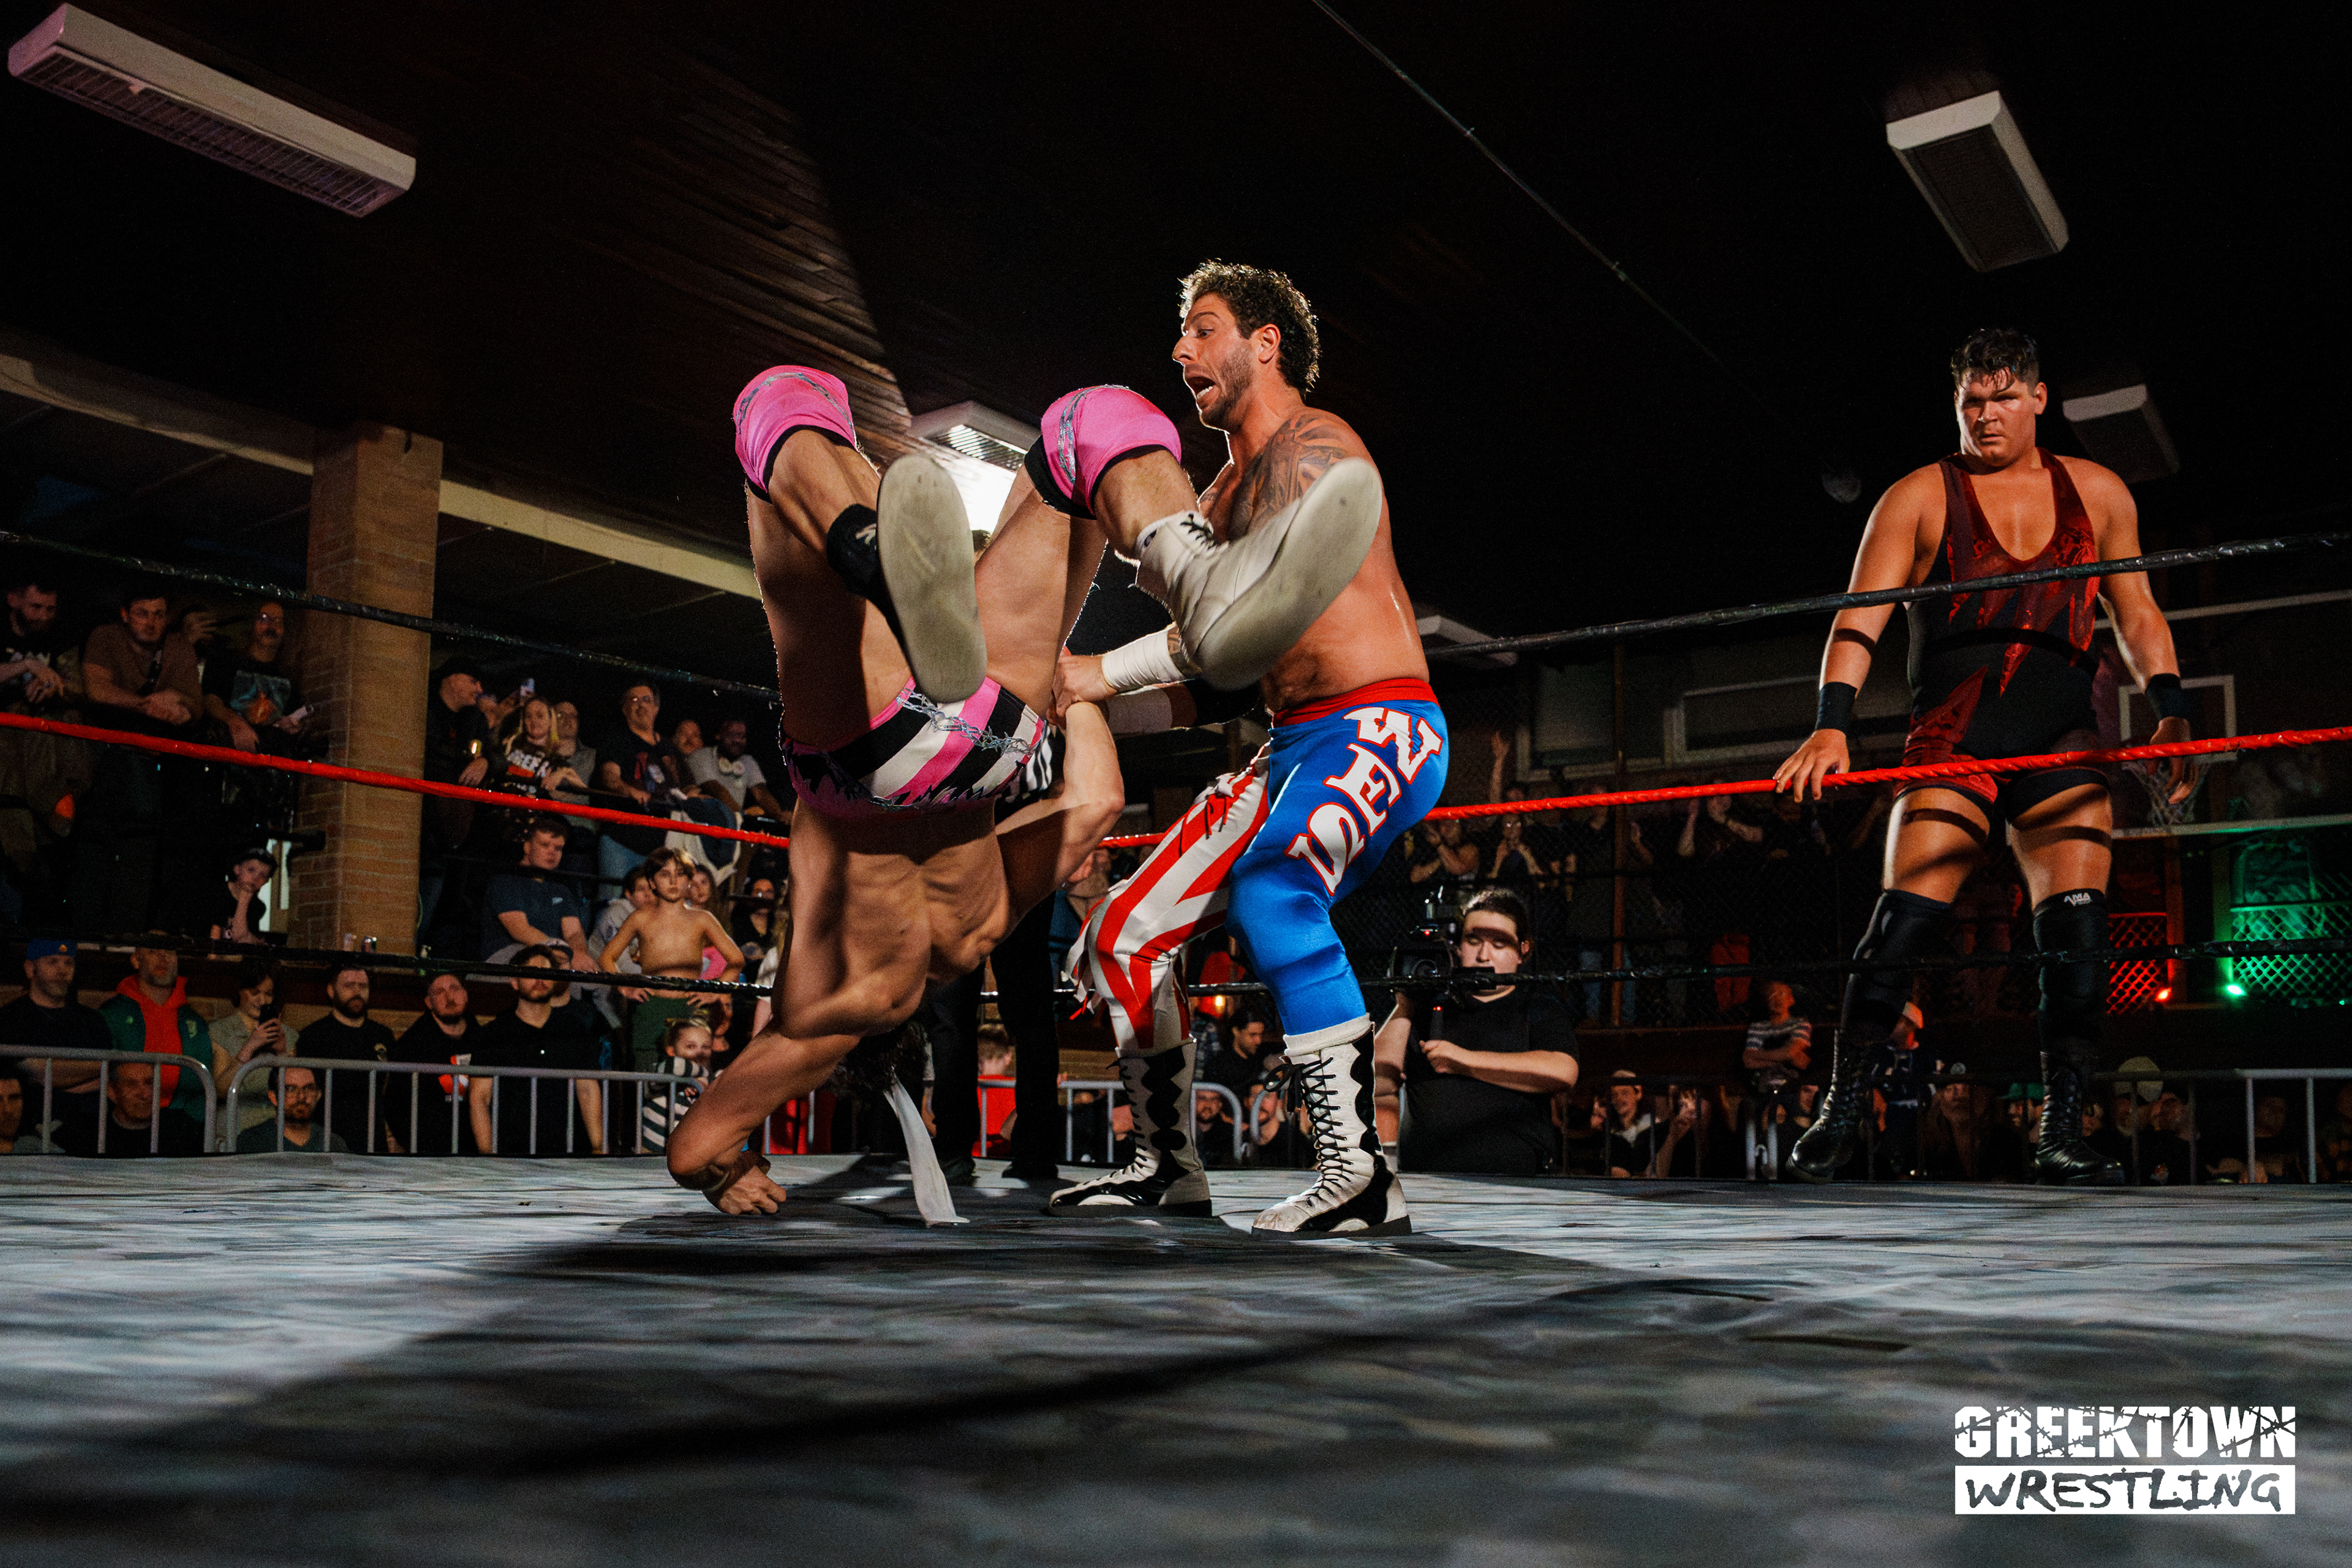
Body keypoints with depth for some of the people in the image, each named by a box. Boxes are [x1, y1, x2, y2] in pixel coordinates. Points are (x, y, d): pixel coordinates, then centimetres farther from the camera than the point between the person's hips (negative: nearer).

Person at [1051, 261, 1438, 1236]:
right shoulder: (1224, 491, 22)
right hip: (1295, 746, 9)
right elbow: (1220, 684, 21)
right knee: (1123, 934, 7)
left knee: (1268, 888, -37)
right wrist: (1073, 704, 10)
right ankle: (1168, 1166, 21)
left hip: (1380, 728, -9)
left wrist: (1106, 673, -14)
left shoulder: (1313, 447, -7)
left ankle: (1361, 1176, -32)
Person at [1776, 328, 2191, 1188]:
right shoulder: (1919, 497, 6)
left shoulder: (2096, 492, 16)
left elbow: (2137, 613, 20)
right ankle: (1837, 1117, -4)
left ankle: (2062, 1136, 0)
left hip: (2063, 736, 3)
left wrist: (2171, 708, 5)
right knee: (1903, 923, -12)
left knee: (2076, 931, -8)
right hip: (1954, 732, -2)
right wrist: (1832, 724, -19)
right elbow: (1860, 618, -4)